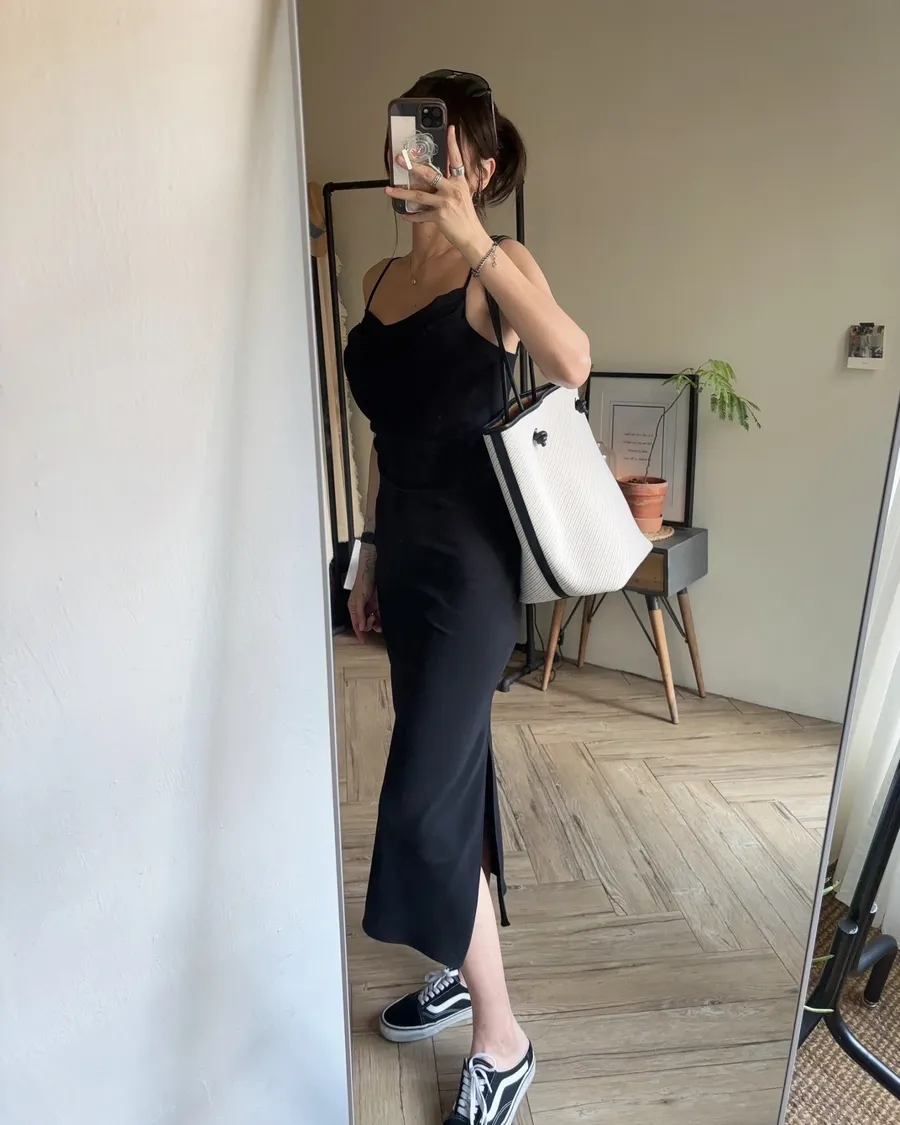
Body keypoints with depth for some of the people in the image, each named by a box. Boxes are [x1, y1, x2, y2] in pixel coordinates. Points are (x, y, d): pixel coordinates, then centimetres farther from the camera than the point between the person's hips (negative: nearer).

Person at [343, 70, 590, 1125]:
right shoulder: (382, 278, 15)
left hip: (470, 555, -7)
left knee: (422, 801, -6)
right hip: (405, 548, 7)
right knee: (451, 773, 17)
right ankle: (464, 967, 39)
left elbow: (571, 362, -25)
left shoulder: (498, 266, -4)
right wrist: (372, 551, 17)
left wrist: (473, 238, -26)